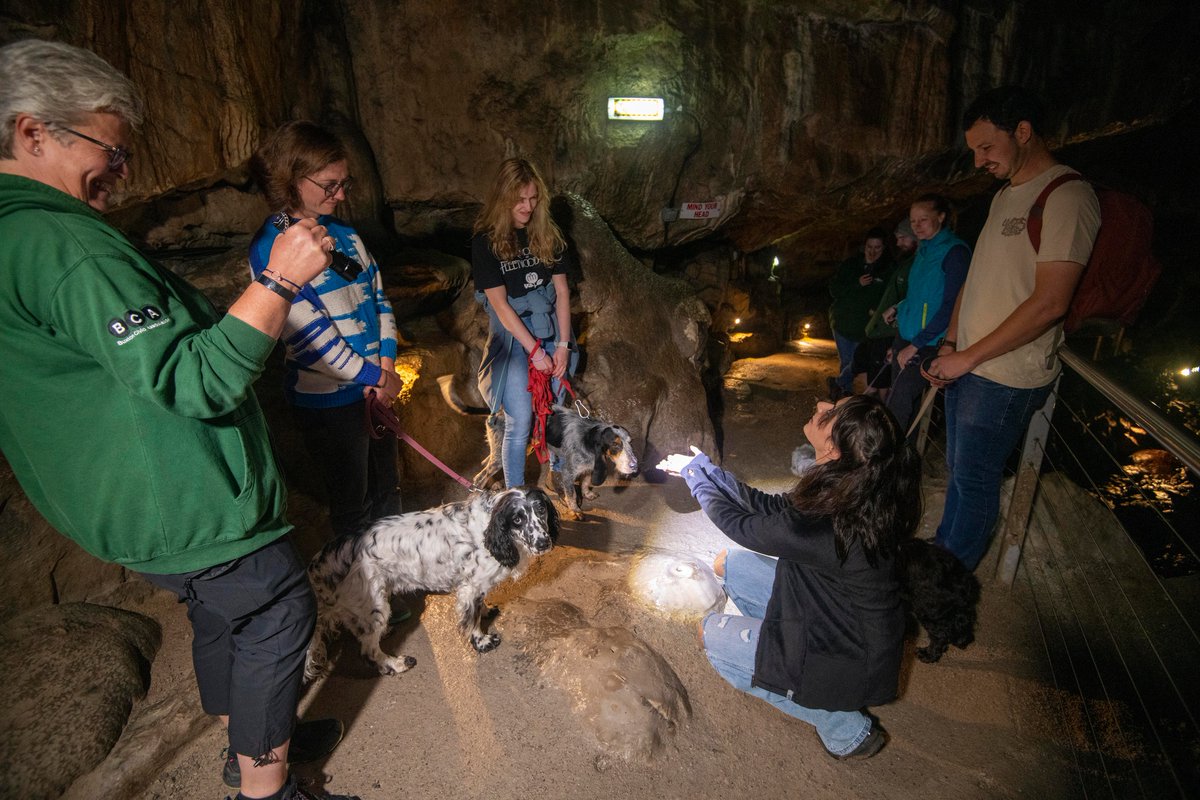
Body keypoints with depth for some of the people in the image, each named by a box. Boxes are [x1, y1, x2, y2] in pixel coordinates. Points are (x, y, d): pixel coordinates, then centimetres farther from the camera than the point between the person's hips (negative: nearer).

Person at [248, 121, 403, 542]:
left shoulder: (342, 232, 5)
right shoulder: (272, 247, -17)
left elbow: (378, 297, 7)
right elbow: (310, 336, -20)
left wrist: (387, 363, -6)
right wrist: (375, 376, -13)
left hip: (376, 387, 7)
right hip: (327, 400, -7)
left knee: (387, 492, 21)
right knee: (353, 507, 11)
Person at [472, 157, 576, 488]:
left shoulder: (548, 234, 4)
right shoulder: (486, 241, -8)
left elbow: (562, 290, 3)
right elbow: (500, 303, -12)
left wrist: (563, 344, -5)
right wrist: (535, 350, -14)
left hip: (550, 330, 4)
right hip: (512, 337, -4)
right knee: (519, 425, -3)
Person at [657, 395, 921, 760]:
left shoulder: (819, 528, -37)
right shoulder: (852, 491, -14)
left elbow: (735, 522, -19)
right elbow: (771, 507, 0)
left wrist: (694, 473, -2)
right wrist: (705, 469, 1)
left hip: (854, 660, -7)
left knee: (711, 634, 7)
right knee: (729, 564, 9)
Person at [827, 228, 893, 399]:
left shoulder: (888, 269, -3)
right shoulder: (850, 264, 3)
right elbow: (833, 290, -2)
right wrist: (857, 284, -15)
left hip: (864, 326, -2)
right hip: (842, 321, 2)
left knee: (857, 362, -4)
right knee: (845, 361, 10)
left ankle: (838, 383, 19)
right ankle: (846, 391, 26)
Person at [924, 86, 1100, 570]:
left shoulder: (1067, 196, -15)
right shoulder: (1005, 194, 14)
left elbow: (1049, 303, -21)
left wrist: (968, 357, -16)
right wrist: (951, 344, 7)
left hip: (1007, 377, -8)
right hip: (968, 366, 8)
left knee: (974, 479, 4)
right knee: (959, 470, 18)